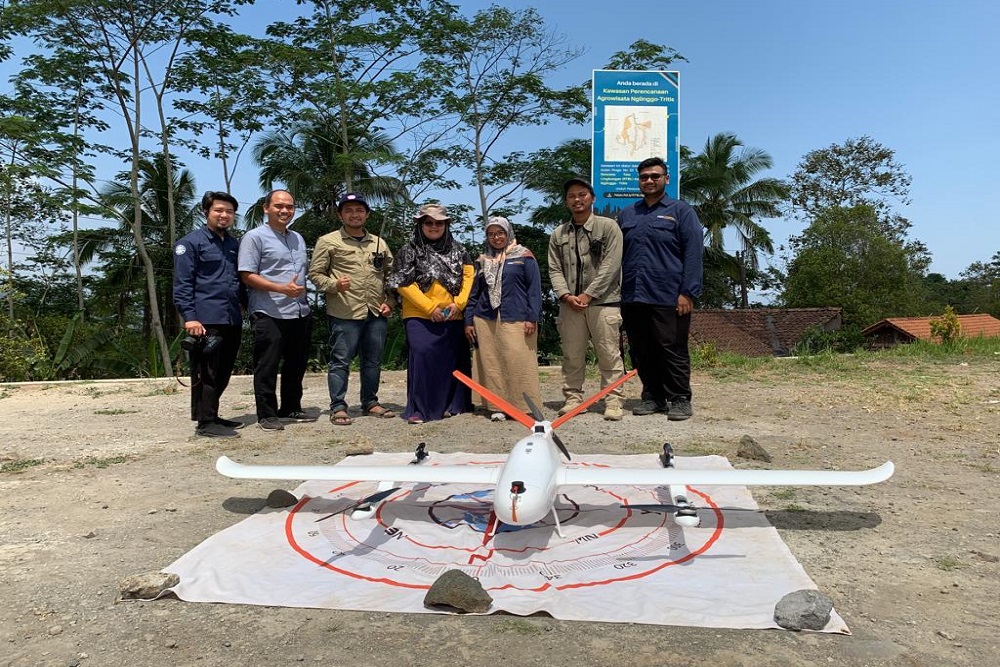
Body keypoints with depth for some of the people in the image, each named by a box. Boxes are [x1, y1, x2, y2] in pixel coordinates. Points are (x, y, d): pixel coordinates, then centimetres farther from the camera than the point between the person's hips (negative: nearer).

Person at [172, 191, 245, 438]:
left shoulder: (235, 245, 19)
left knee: (223, 373, 13)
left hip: (233, 320, 7)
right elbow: (182, 285, -8)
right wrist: (189, 317, -16)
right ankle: (205, 423, 4)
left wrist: (245, 304, 14)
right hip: (206, 321, -7)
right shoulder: (190, 243, -2)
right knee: (206, 374, -3)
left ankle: (211, 415, 26)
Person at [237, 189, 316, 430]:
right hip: (269, 314, -7)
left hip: (300, 312, 7)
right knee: (267, 367, -1)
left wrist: (302, 291, 15)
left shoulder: (298, 239, 18)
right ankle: (267, 415, 9)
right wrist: (282, 288, -20)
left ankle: (291, 408, 27)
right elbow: (247, 276, -11)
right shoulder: (255, 237, -4)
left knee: (296, 364, 14)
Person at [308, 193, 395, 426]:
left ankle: (370, 402, 25)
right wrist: (334, 285, -17)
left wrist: (388, 301, 9)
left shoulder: (379, 243, 16)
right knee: (341, 360, -1)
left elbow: (390, 275, 20)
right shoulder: (328, 241, 2)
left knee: (373, 361, 12)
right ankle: (338, 407, 8)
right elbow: (315, 273, 0)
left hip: (376, 313, 5)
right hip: (344, 313, -5)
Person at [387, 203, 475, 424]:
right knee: (421, 357, -15)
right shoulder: (409, 251, 3)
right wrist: (430, 307, -11)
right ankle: (418, 409, -6)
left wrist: (459, 303, -6)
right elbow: (403, 284, -5)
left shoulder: (457, 250, 14)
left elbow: (469, 276, 9)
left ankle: (452, 405, 20)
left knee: (454, 360, 6)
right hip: (420, 317, -4)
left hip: (453, 317, 4)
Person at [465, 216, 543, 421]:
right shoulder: (483, 260, 17)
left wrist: (533, 317, -8)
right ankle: (497, 407, 8)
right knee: (491, 365, 1)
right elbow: (474, 293, 19)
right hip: (486, 320, 4)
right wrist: (468, 321, 12)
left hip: (516, 319, -4)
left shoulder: (524, 256, 5)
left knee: (519, 363, -8)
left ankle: (526, 407, 0)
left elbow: (535, 288, 1)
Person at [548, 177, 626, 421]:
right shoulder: (558, 234, 13)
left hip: (603, 301, -3)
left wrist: (588, 294, -12)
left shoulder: (608, 227, 2)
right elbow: (555, 269, 8)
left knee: (609, 354, -2)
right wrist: (566, 295, -8)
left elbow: (611, 265, -6)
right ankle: (573, 398, 16)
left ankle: (613, 401, 4)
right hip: (570, 304, 3)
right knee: (572, 355, 7)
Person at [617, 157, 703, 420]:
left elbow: (693, 253, -4)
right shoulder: (626, 214, 17)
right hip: (633, 299, 5)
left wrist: (688, 292, -13)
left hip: (668, 299, -4)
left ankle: (680, 400, 9)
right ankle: (652, 396, 21)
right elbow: (618, 256, 18)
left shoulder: (681, 211, 4)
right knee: (642, 353, 9)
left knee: (673, 350, -1)